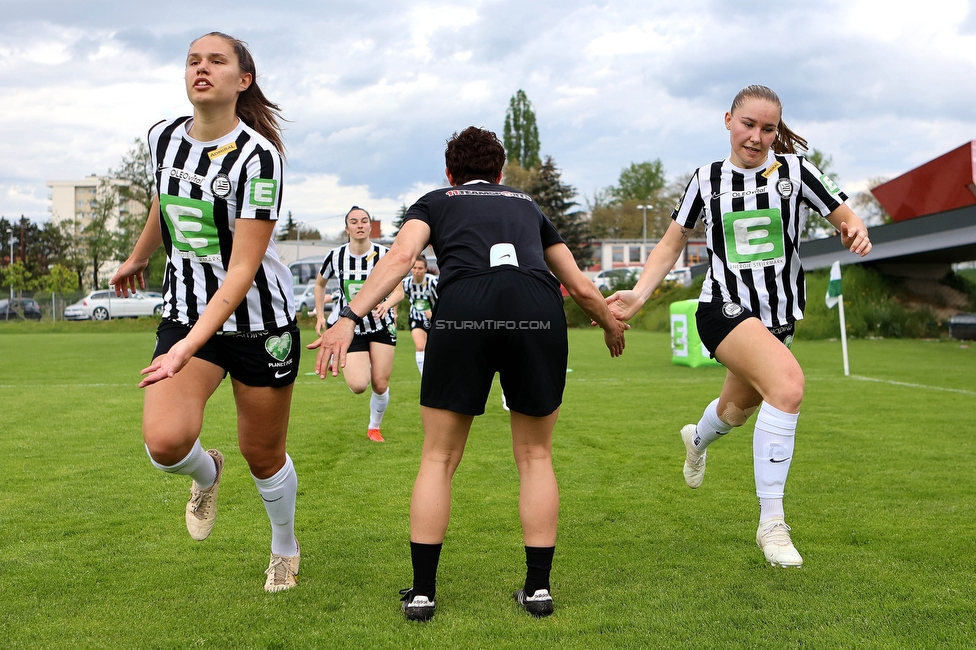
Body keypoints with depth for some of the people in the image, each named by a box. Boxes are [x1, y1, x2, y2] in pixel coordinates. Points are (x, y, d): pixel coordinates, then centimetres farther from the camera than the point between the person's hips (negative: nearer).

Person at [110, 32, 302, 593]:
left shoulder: (257, 155, -19)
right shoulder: (164, 137, -1)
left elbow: (242, 269, -23)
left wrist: (190, 346, -31)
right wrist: (139, 258, 38)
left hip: (260, 321, -4)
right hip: (185, 313, 4)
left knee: (263, 454, 9)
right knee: (165, 439, -20)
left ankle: (285, 550, 39)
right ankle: (206, 474, 19)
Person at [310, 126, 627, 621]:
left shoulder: (435, 202, 26)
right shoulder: (527, 205, 33)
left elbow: (401, 256, 3)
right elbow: (582, 288, 34)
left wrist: (349, 318, -6)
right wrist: (612, 327, 53)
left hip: (463, 307, -2)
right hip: (539, 310, 2)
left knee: (439, 459, 13)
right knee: (535, 456, 18)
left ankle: (422, 592, 14)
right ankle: (538, 588, 19)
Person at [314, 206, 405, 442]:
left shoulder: (384, 254, -11)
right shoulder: (335, 256, -8)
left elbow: (399, 291, -8)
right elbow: (319, 284, 11)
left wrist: (386, 304, -29)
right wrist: (320, 316, 5)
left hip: (381, 325, 0)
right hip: (349, 325, 0)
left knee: (380, 385, -2)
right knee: (358, 386, -16)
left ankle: (374, 427, 25)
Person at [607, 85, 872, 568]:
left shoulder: (795, 170, -2)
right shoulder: (707, 179, -1)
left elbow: (844, 216, 2)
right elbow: (672, 243, 6)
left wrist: (856, 231, -23)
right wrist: (639, 294, -8)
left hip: (778, 318, 4)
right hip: (723, 309, -4)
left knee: (740, 407, 25)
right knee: (788, 384, -30)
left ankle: (698, 438, 65)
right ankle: (771, 523, -21)